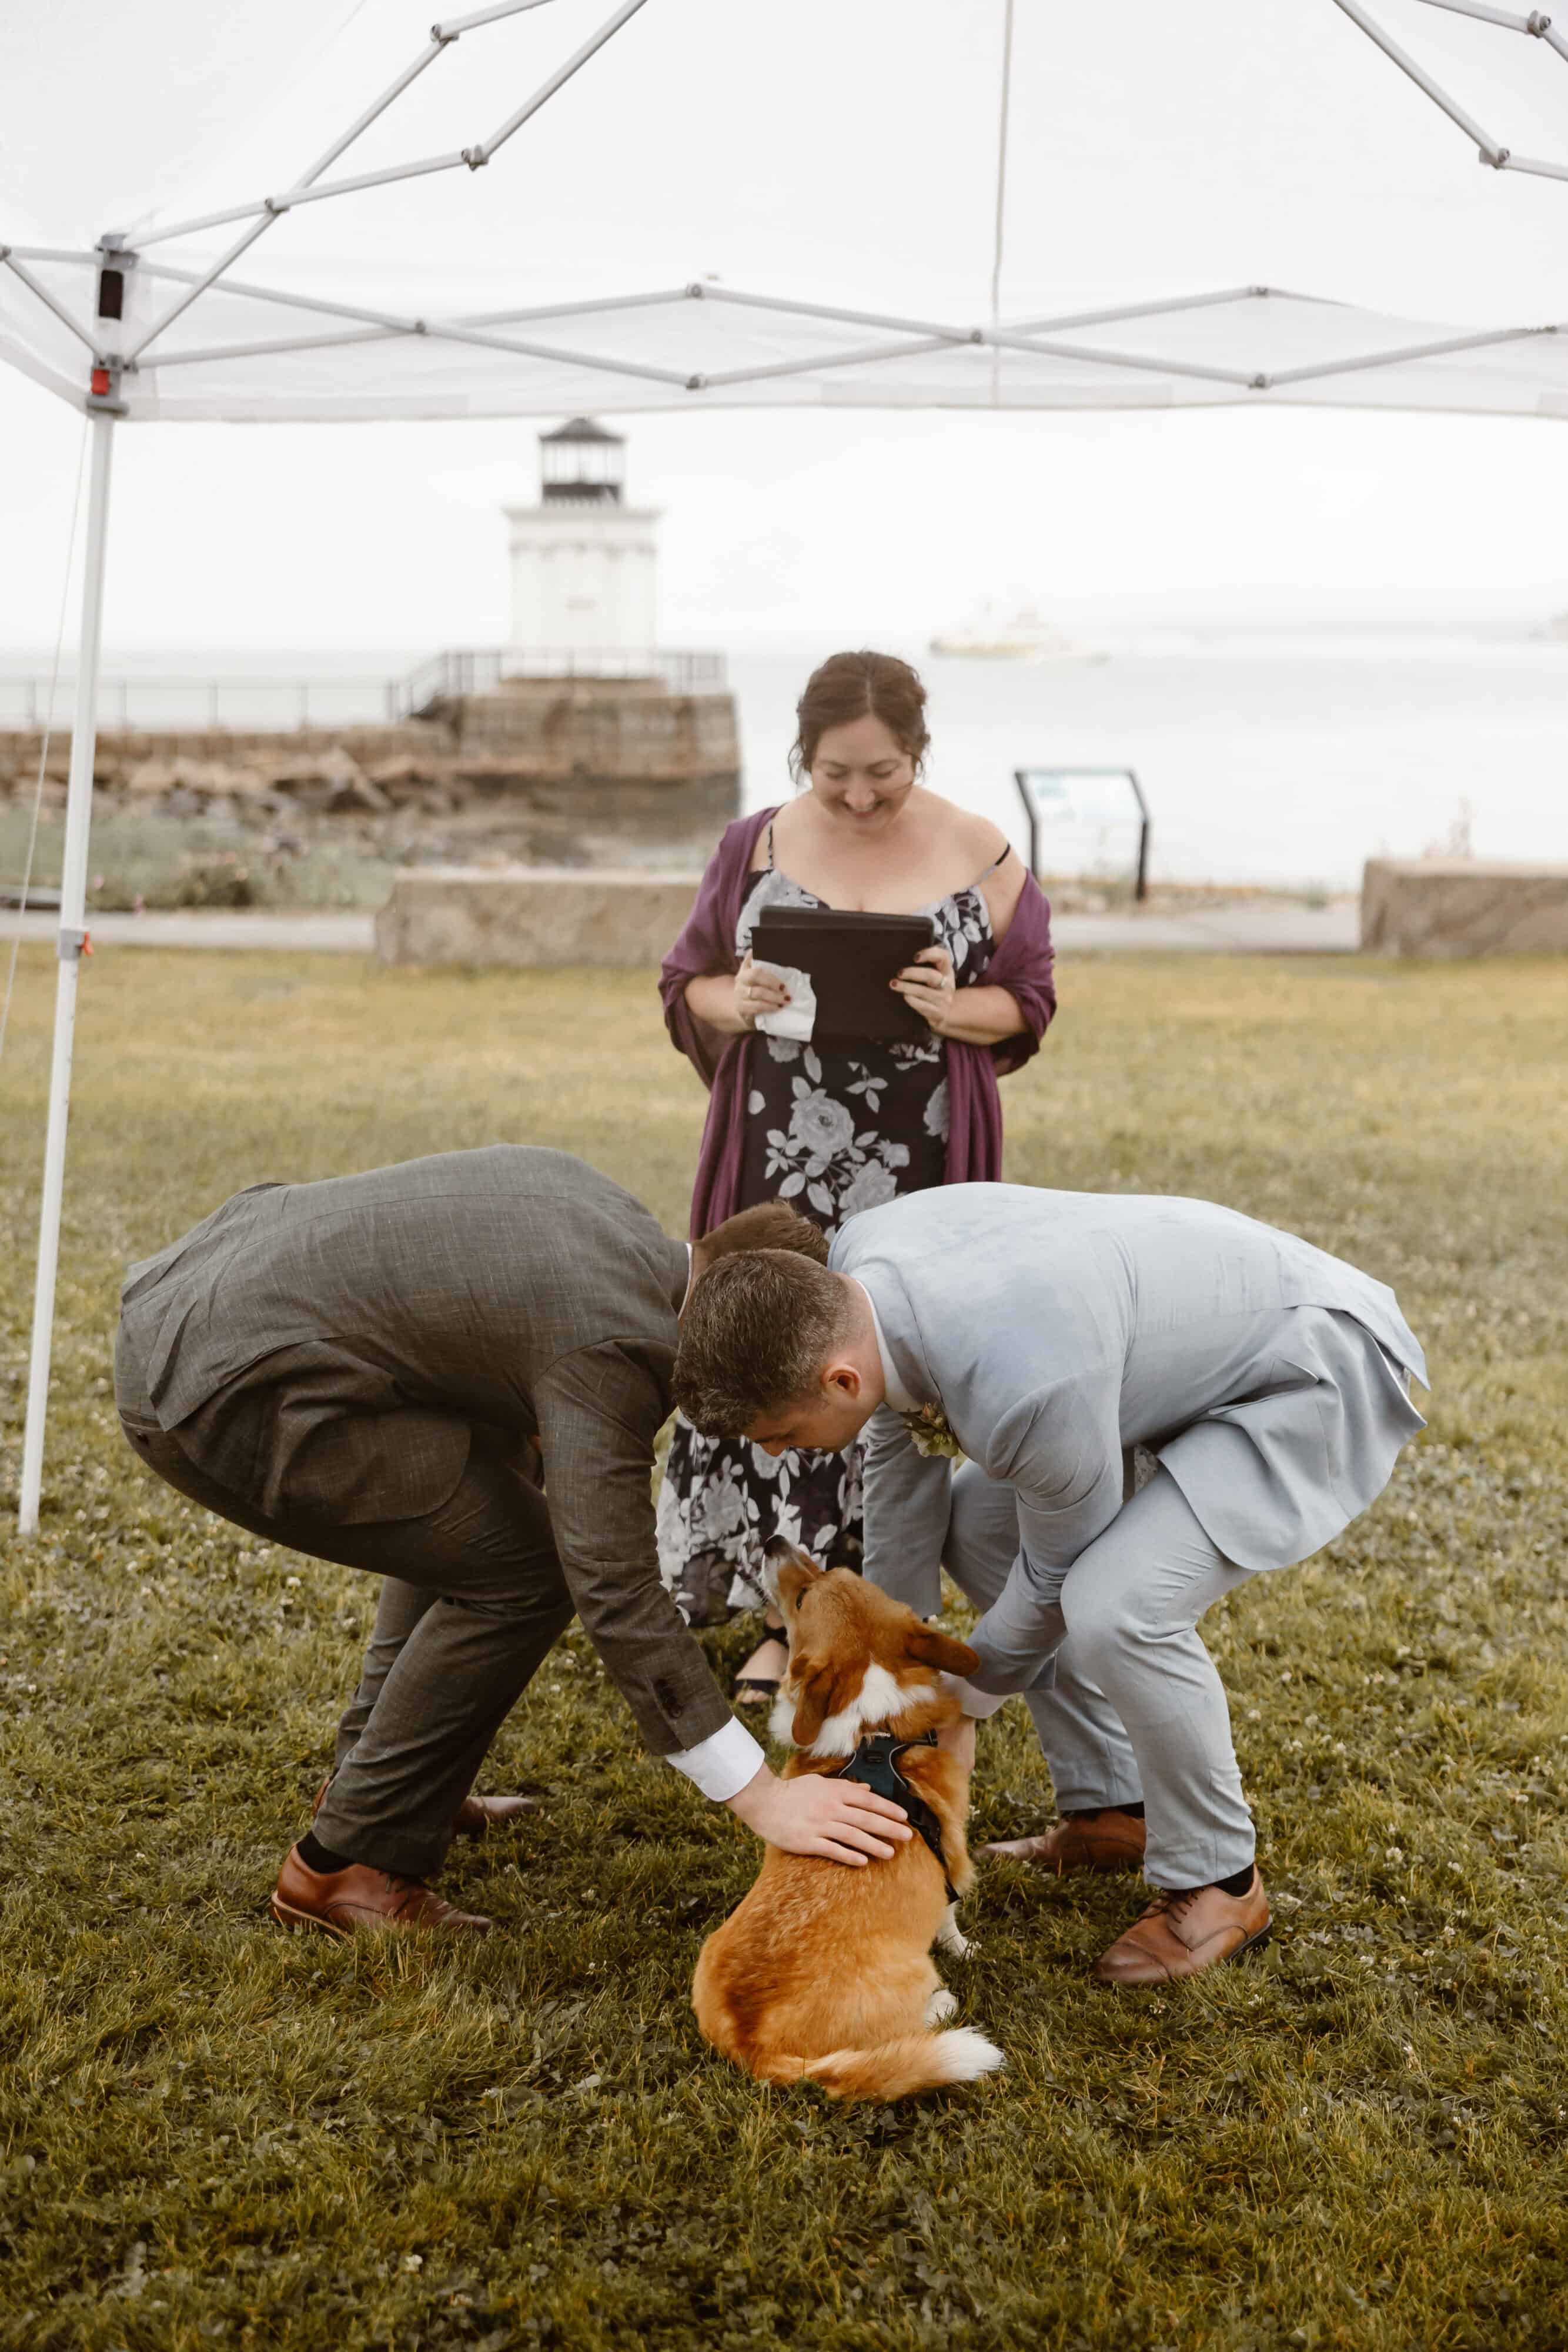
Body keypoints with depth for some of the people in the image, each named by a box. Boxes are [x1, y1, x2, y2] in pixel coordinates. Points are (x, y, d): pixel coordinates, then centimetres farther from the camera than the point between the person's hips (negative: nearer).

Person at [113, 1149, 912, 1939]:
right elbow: (617, 1599, -19)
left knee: (493, 1462, 23)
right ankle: (350, 1865, 1)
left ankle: (371, 1771, 31)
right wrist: (764, 1801, -17)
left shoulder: (584, 1188, 11)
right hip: (219, 1396, -10)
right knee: (522, 1572, -7)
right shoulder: (609, 1347, -16)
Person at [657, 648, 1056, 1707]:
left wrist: (953, 1010, -16)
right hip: (780, 1161, 1)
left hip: (914, 1167, -1)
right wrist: (737, 1002, -13)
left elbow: (1028, 1004, 6)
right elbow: (686, 986, 10)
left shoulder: (980, 856, 0)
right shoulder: (758, 846, 4)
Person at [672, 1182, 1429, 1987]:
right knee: (973, 1522, 10)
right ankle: (1113, 1808, 20)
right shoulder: (855, 1263, -13)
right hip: (1202, 1339, 9)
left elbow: (1057, 1569, -18)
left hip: (1320, 1373, -9)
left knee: (1115, 1605, -26)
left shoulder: (1021, 1392, -39)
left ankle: (1217, 1883, -2)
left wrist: (965, 1702, 0)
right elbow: (900, 1455, 5)